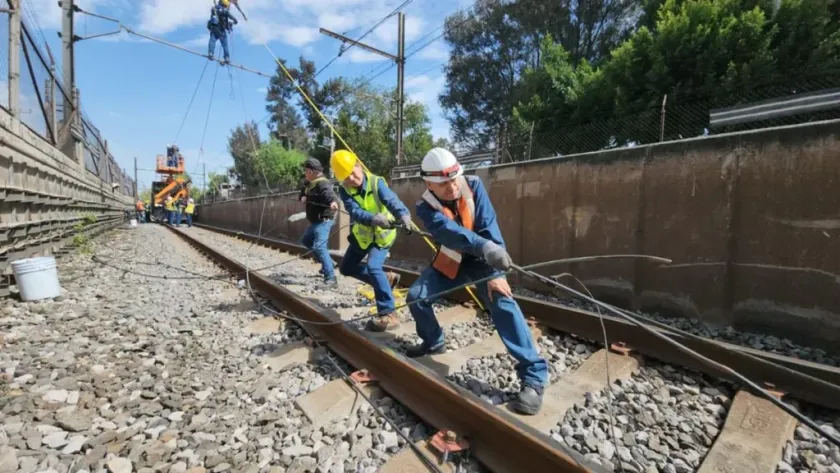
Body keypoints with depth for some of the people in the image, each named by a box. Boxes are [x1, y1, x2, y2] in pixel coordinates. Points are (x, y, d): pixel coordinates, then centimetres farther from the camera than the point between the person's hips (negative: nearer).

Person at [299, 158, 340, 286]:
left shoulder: (322, 183, -22)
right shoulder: (310, 182, 11)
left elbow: (329, 193, -40)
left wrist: (333, 201, -63)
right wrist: (303, 197, -6)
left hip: (323, 220, -11)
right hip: (316, 221, 11)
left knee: (320, 247, -23)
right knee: (306, 241, 27)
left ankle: (331, 279, -24)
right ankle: (328, 263, 32)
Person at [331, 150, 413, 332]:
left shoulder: (377, 182, -23)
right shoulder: (344, 190, -15)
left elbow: (392, 200, -41)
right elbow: (355, 212, -32)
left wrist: (404, 215, -63)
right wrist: (374, 218, -54)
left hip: (383, 234, -6)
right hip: (362, 234, 6)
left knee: (373, 267, -26)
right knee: (346, 268, 14)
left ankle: (388, 315, -19)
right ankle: (386, 278, 25)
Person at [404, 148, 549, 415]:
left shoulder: (473, 186, -20)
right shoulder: (426, 206, -20)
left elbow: (489, 228, -25)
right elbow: (448, 232, -41)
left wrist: (496, 273, -33)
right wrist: (485, 246, -60)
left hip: (483, 259, -2)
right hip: (450, 261, 3)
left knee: (503, 303, -25)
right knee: (416, 296, -6)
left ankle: (533, 375, -18)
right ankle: (433, 343, 23)